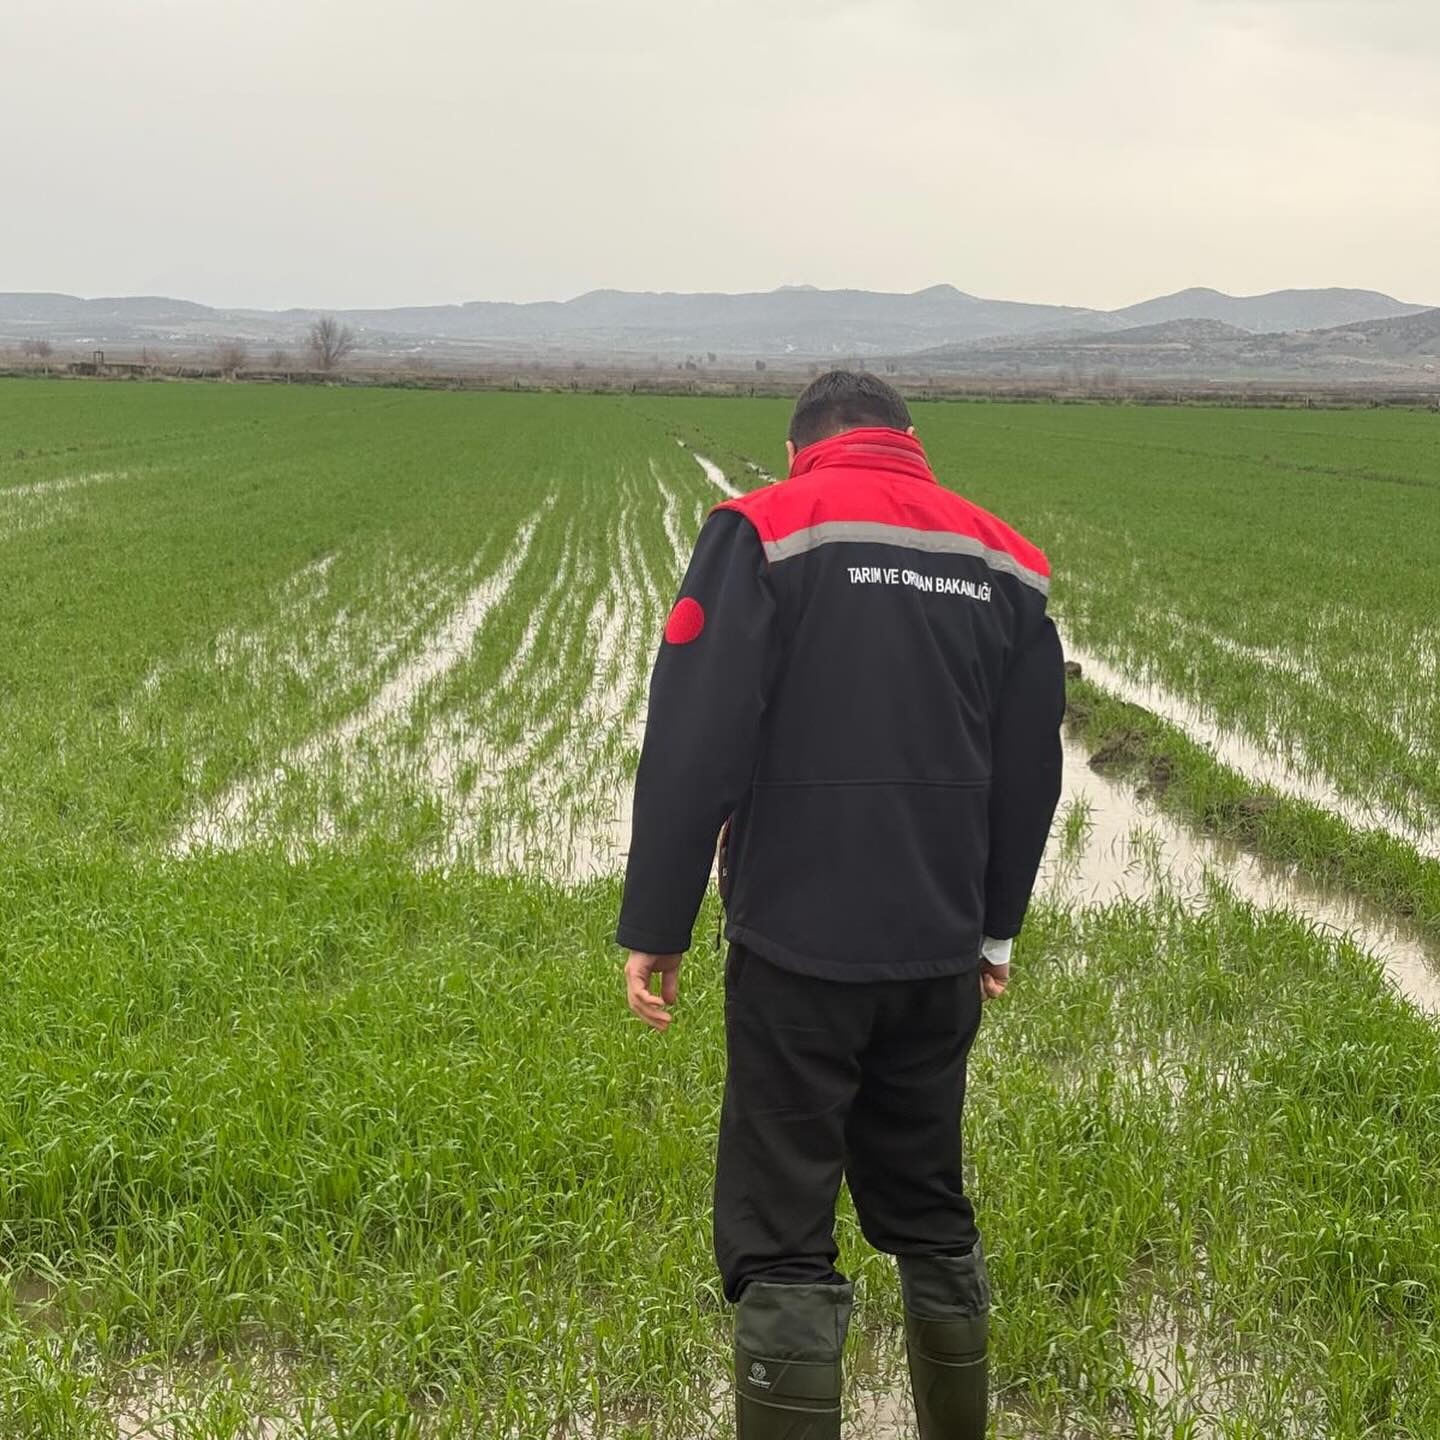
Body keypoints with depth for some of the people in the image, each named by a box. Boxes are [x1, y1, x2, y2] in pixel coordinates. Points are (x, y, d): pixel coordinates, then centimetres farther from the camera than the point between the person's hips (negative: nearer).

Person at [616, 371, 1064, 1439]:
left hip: (798, 949, -5)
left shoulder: (766, 530, -5)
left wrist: (655, 929, -5)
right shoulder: (1003, 559, 9)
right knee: (933, 1219, 20)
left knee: (782, 1240, 1)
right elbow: (1030, 771, 15)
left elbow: (693, 748, -12)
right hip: (942, 954, 5)